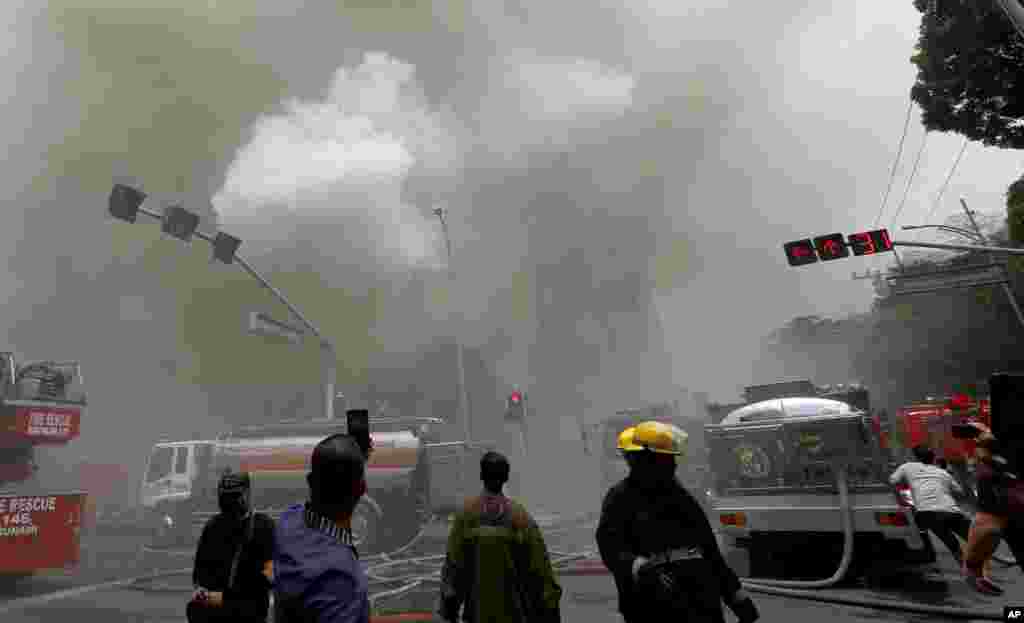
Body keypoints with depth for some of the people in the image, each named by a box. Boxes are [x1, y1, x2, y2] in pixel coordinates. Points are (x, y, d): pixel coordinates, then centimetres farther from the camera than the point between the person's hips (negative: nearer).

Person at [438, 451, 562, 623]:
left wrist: (449, 600, 0)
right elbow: (539, 564, -11)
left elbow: (453, 559, -10)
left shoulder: (466, 513, -12)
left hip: (480, 602, 1)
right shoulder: (520, 515, -13)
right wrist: (550, 601, -1)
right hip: (514, 603, -1)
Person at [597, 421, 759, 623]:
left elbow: (710, 550, 20)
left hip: (701, 599, 6)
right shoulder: (621, 498, -4)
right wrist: (642, 571, -36)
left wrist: (736, 595, 19)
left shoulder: (681, 496, 15)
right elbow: (612, 549, -18)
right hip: (652, 606, -5)